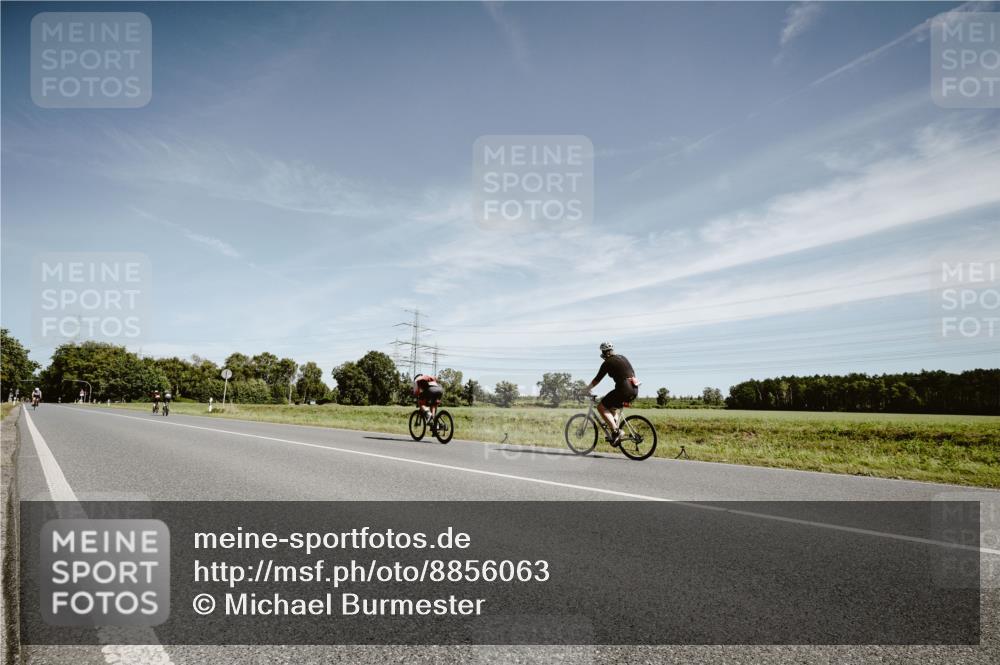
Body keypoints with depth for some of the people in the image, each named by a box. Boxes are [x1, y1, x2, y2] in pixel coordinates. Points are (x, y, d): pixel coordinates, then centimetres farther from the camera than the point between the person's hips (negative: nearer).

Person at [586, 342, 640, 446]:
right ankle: (616, 432, 21)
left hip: (624, 390, -8)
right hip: (634, 390, 9)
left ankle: (615, 431, -10)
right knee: (611, 407, 27)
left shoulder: (607, 363, -3)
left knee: (601, 407, 2)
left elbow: (597, 379, 0)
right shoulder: (623, 358, 19)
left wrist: (587, 389, 12)